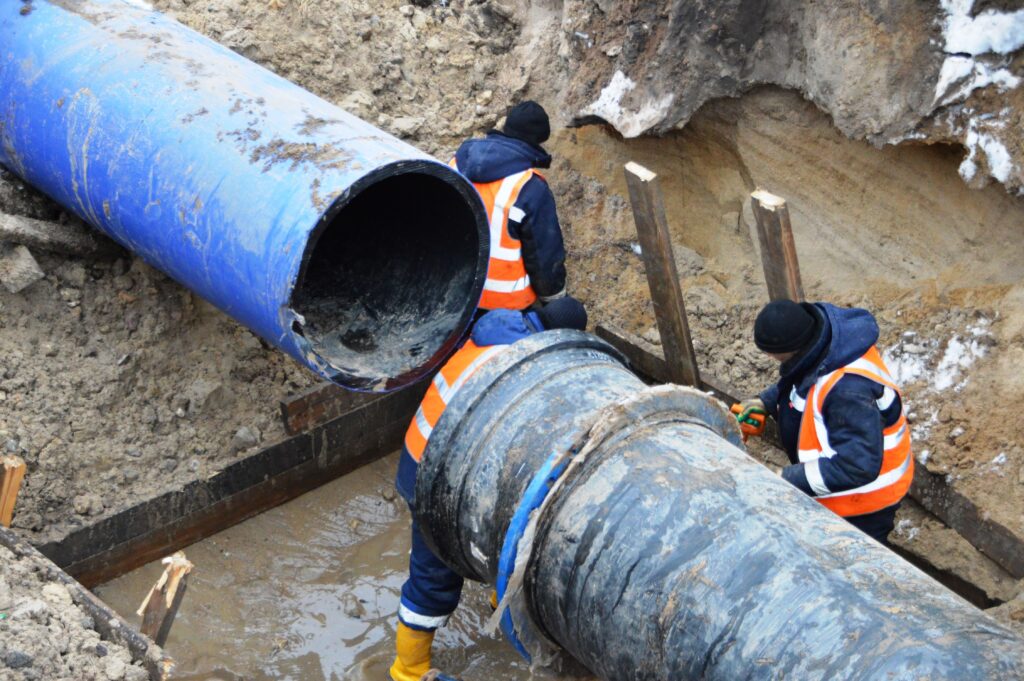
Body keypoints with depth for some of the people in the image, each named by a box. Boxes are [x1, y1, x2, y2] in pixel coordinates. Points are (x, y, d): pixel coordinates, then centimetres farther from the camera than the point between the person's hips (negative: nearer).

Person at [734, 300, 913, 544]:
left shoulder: (850, 389, -42)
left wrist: (788, 479, -37)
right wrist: (766, 402, -4)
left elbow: (857, 466, -40)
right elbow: (799, 382, 12)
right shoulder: (824, 342, -12)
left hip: (863, 506, -9)